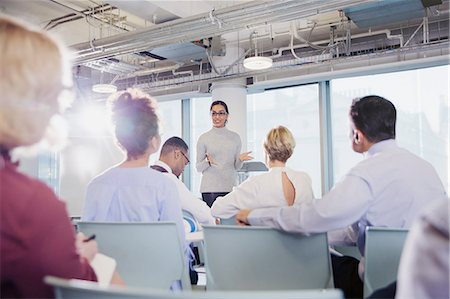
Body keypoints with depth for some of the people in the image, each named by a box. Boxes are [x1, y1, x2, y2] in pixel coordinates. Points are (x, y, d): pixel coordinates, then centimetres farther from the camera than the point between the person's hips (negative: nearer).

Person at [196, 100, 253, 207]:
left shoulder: (235, 137, 10)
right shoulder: (204, 138, 4)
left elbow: (237, 167, 12)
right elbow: (199, 168, 5)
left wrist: (241, 159, -8)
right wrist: (207, 161, -14)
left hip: (230, 186, 2)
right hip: (210, 188, -2)